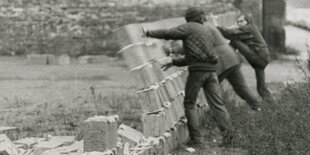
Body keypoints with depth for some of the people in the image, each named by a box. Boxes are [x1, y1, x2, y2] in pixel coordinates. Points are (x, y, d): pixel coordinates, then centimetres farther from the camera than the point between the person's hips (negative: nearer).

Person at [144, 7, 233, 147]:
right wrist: (174, 63, 33)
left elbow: (168, 33, -2)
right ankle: (227, 133, -10)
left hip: (197, 70, -6)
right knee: (217, 103, 3)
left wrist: (150, 33, 13)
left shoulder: (189, 27, 6)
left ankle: (196, 139, 0)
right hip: (211, 69, 6)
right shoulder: (208, 30, 27)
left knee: (189, 104, 5)